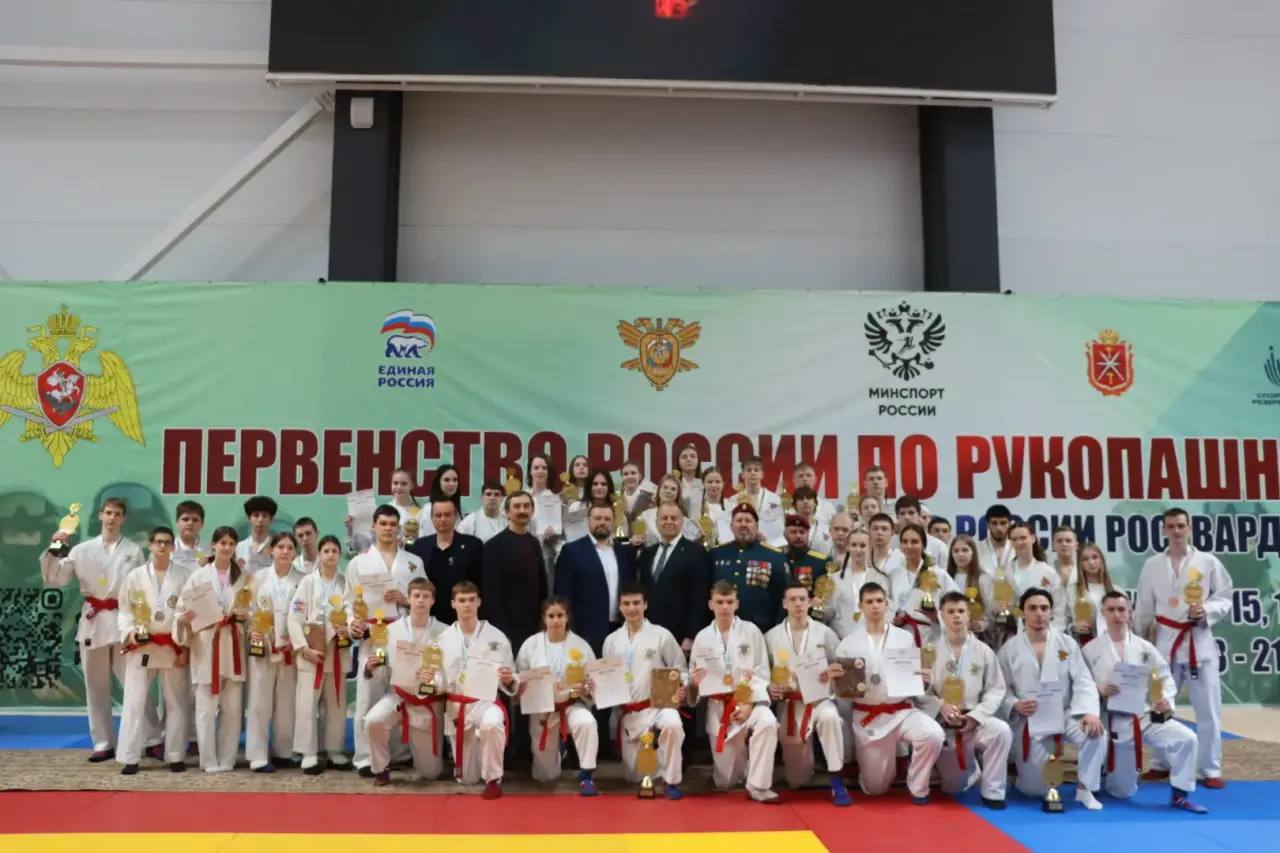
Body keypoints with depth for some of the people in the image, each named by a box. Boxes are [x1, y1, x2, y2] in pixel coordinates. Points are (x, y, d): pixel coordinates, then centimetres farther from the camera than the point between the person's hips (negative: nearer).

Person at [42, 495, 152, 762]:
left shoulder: (134, 551, 3)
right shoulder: (82, 550, 7)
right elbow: (54, 579, 3)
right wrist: (54, 550, -10)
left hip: (124, 621, -3)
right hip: (93, 621, 3)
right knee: (96, 686, 9)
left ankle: (153, 739, 2)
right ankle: (104, 743, 19)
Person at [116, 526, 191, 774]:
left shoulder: (184, 576, 2)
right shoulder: (134, 575, 4)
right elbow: (124, 610, 4)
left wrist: (185, 647, -4)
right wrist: (129, 632, -14)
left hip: (173, 647, 0)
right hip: (141, 647, 0)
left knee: (176, 703, 6)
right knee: (135, 702, 0)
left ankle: (175, 756, 16)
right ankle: (130, 757, 8)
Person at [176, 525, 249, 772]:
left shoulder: (244, 576, 7)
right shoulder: (198, 575, 2)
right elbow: (182, 608, 1)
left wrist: (246, 614, -11)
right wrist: (186, 618, -20)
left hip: (233, 645, 2)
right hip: (206, 644, -2)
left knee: (233, 706, 5)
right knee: (206, 706, 0)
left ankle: (227, 759, 16)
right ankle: (209, 760, 11)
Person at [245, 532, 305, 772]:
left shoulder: (302, 580, 2)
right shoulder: (259, 577, 4)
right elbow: (249, 608, 3)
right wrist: (251, 632, -12)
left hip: (291, 648, 1)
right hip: (262, 646, -1)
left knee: (286, 703, 8)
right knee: (260, 702, -2)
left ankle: (282, 752, 19)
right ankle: (258, 757, 1)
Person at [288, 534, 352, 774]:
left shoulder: (346, 583, 5)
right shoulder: (307, 581, 1)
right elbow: (294, 617, -5)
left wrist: (349, 631, -16)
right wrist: (305, 648, -13)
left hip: (338, 652, 2)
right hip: (310, 651, -2)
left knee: (336, 704, 9)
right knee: (307, 704, -5)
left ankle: (334, 751, 19)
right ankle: (309, 754, 3)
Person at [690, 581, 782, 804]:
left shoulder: (751, 631, -1)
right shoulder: (702, 638, 3)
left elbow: (762, 673, -5)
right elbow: (694, 679, 9)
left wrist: (749, 703, -18)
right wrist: (695, 682, -16)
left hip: (749, 699, -2)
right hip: (718, 706, 2)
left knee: (767, 723, -38)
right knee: (725, 781, 4)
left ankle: (758, 787, -23)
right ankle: (741, 757, 40)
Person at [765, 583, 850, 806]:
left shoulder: (824, 633, 1)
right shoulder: (772, 636, 2)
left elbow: (842, 668, 5)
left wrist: (836, 673, -18)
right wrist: (770, 688, -15)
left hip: (819, 699, -1)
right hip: (789, 703, 1)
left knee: (829, 718, -40)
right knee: (797, 780, 2)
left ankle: (836, 782, -26)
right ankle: (801, 751, 40)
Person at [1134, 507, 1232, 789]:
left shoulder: (1208, 562, -2)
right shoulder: (1152, 565, 3)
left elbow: (1225, 599, 2)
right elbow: (1144, 609, 8)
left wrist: (1206, 611, -18)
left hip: (1200, 642, -2)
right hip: (1166, 642, 2)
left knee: (1208, 709, 0)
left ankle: (1210, 770, 13)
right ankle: (1162, 763, 25)